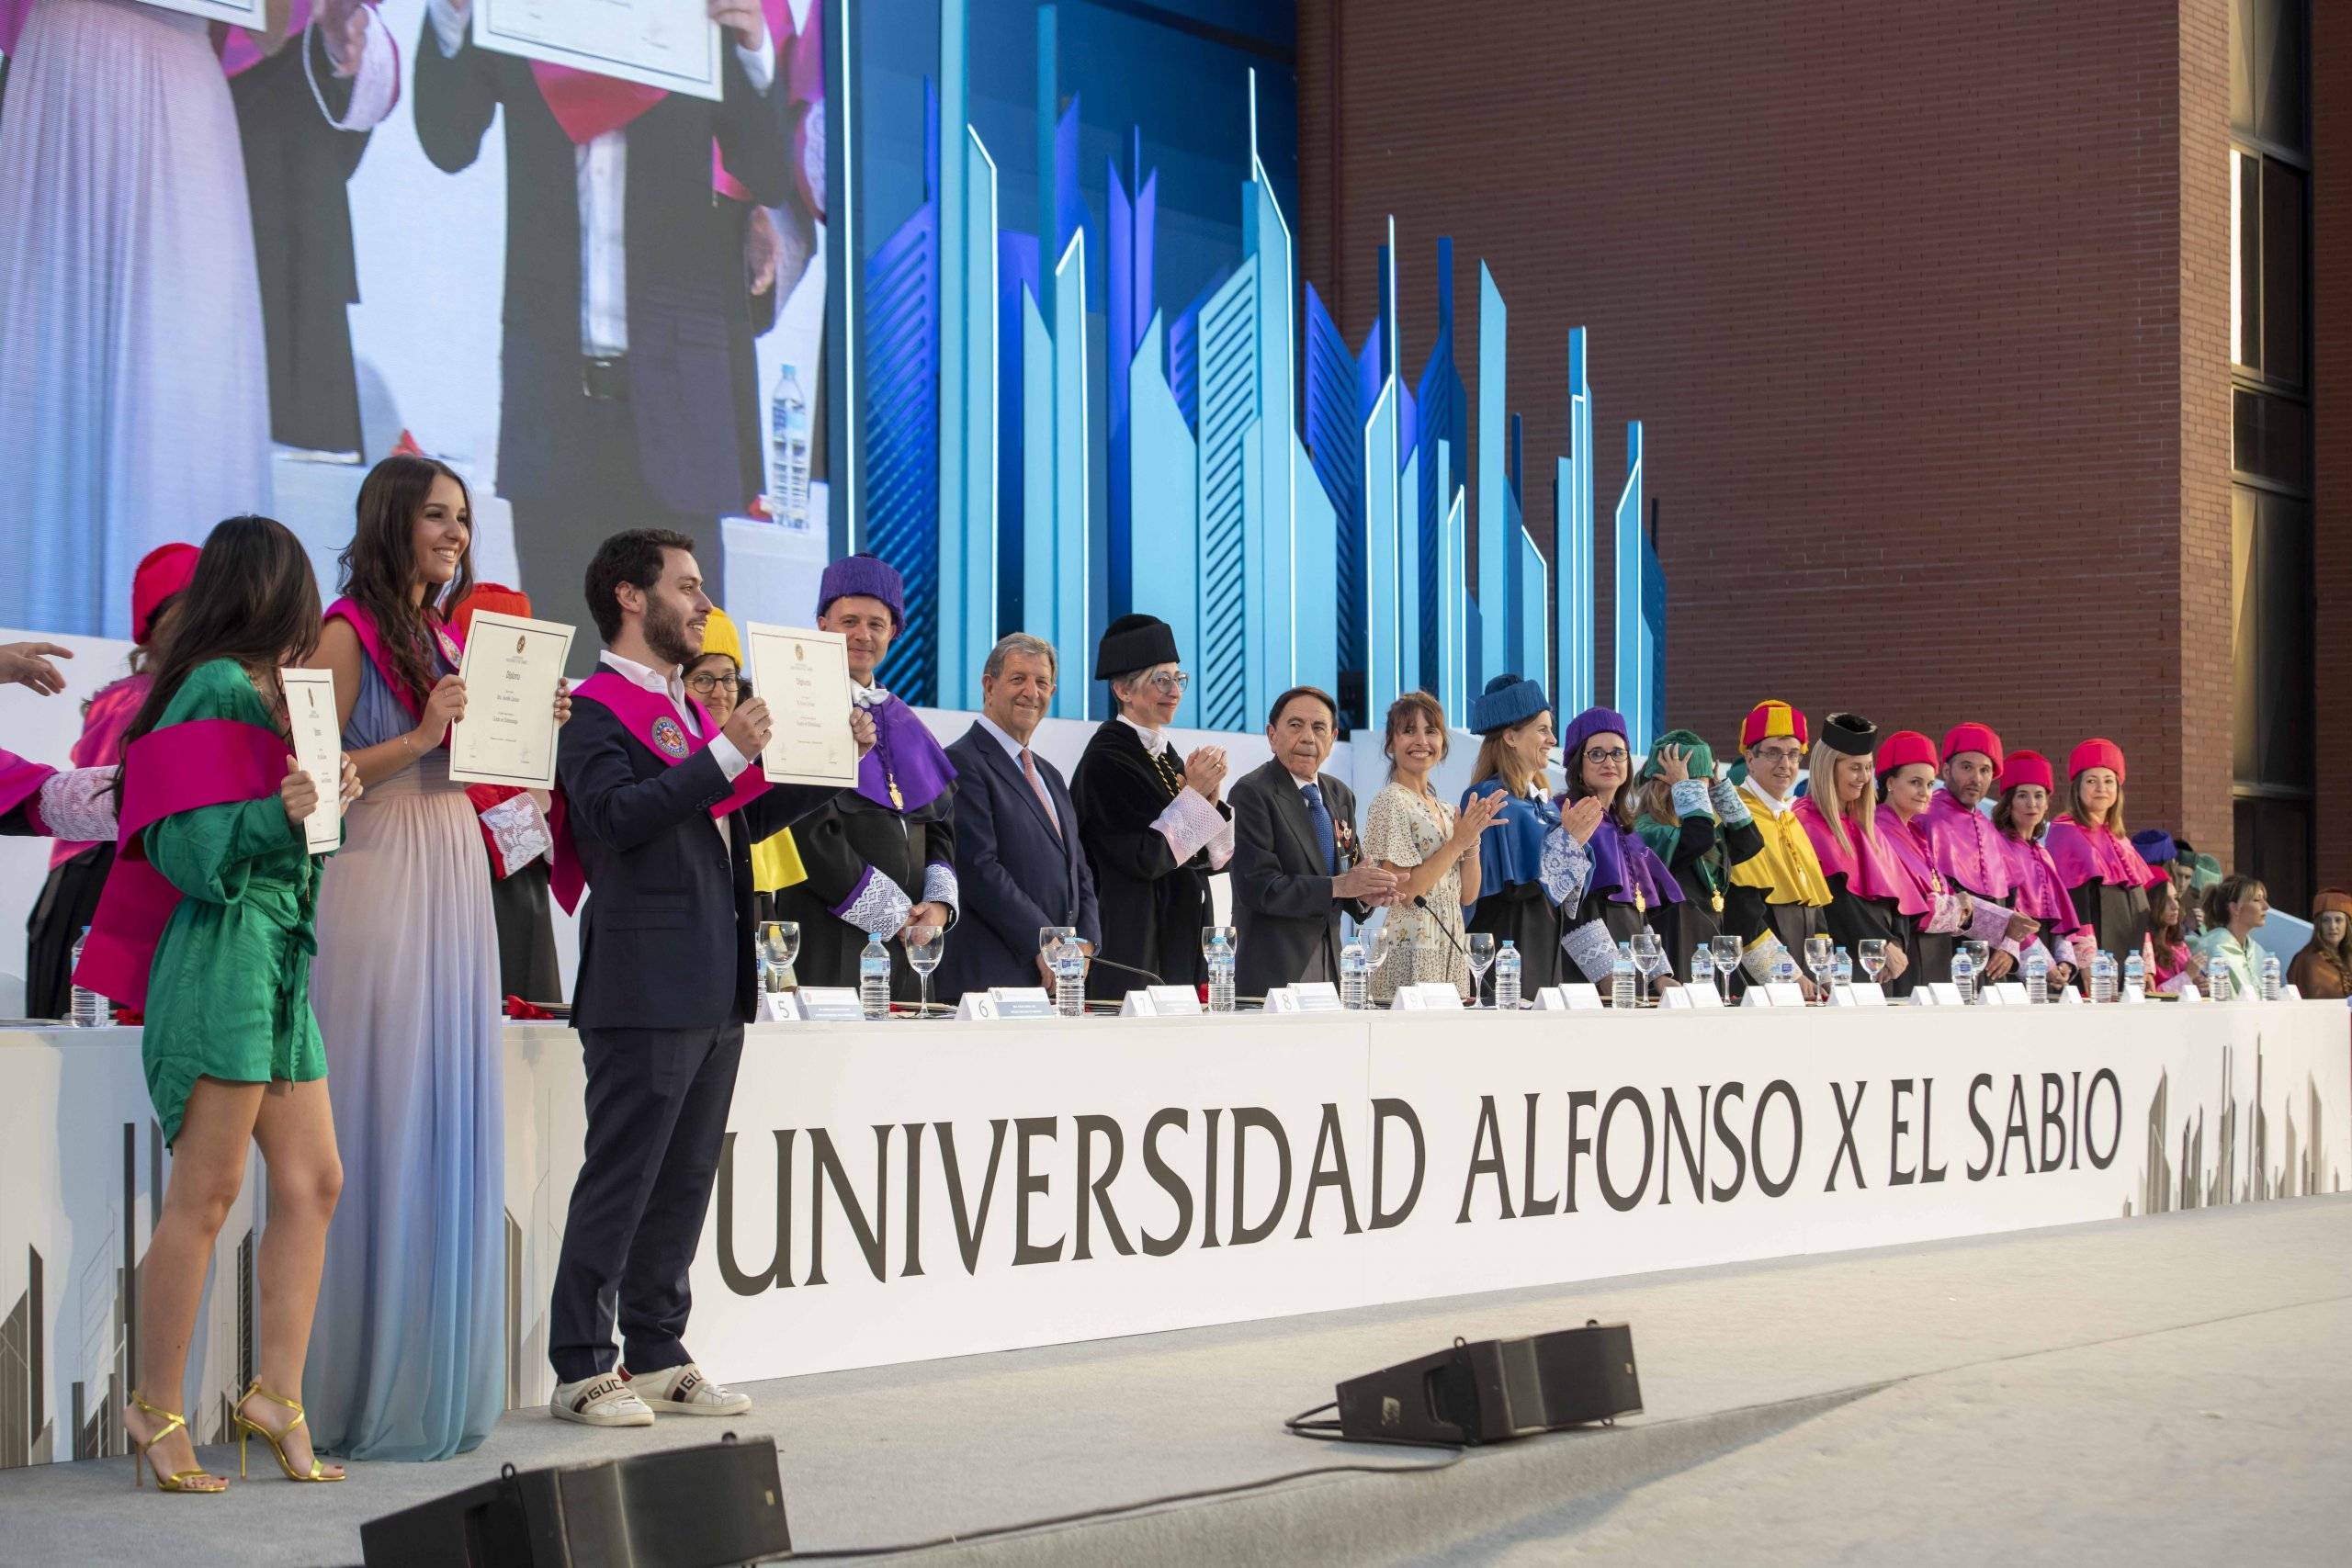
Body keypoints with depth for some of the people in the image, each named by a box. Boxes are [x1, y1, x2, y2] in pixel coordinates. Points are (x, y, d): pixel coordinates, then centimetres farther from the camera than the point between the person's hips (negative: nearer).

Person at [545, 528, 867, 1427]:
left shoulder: (686, 710, 21)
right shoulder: (597, 708, -7)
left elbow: (738, 821, 25)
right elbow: (614, 817, -22)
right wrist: (727, 754, -23)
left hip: (715, 987, 9)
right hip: (645, 989, -9)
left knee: (684, 1182, 11)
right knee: (619, 1181, -6)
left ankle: (658, 1359, 17)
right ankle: (580, 1372, -2)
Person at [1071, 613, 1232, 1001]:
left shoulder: (1166, 755, 14)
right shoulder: (1107, 758, -10)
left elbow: (1213, 859, 13)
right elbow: (1143, 859, -17)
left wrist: (1211, 800, -4)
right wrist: (1193, 794, -12)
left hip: (1181, 937, 8)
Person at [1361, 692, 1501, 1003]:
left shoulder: (1444, 810, 16)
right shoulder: (1389, 802, -6)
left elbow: (1467, 895, 12)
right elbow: (1404, 891, -14)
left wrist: (1473, 838, -1)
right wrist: (1458, 842, -11)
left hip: (1452, 949, 7)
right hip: (1411, 951, -7)